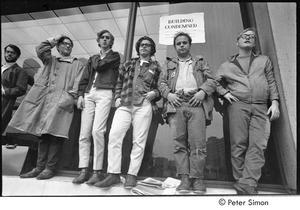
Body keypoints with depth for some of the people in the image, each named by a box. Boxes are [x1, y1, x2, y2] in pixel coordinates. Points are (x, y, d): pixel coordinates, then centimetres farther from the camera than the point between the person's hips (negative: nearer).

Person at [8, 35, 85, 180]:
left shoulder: (77, 64, 15)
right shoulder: (50, 60, 25)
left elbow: (78, 84, 3)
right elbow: (40, 50, 8)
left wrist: (69, 97, -11)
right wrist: (54, 40, 17)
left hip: (61, 102, -3)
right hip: (44, 100, 4)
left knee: (55, 135, -9)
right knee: (43, 135, 3)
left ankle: (50, 168, -2)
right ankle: (39, 167, 9)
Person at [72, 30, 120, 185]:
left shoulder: (115, 56, 14)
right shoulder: (93, 58, 28)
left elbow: (99, 66, -4)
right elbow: (85, 78, 18)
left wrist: (97, 59, 18)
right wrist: (81, 94, 4)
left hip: (104, 93, -5)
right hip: (88, 94, 5)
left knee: (97, 131, -18)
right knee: (84, 133, -3)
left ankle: (98, 171, -9)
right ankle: (84, 171, 2)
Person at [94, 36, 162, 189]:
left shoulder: (156, 67, 15)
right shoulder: (128, 64, 22)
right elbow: (119, 83, 22)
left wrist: (155, 93, -6)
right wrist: (117, 97, 9)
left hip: (144, 105, -2)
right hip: (124, 105, 2)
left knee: (139, 141, -4)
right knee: (114, 136, -10)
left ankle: (132, 175, 6)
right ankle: (113, 174, -2)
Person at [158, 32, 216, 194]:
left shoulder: (201, 62, 26)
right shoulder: (168, 64, 28)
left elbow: (211, 80, 13)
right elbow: (161, 82, 15)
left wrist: (202, 91, -7)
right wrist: (168, 94, -5)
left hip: (196, 103, -1)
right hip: (176, 103, 1)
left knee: (198, 143, -9)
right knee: (178, 143, -6)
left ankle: (197, 179, -1)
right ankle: (185, 178, -1)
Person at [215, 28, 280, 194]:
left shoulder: (264, 60, 23)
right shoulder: (227, 66, 18)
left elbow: (271, 82, 16)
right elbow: (215, 82, 21)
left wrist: (275, 102, 4)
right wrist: (225, 92, 3)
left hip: (261, 108, 2)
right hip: (238, 106, -1)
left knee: (258, 146, -11)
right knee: (239, 145, -5)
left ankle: (247, 185, -12)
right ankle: (239, 180, 3)